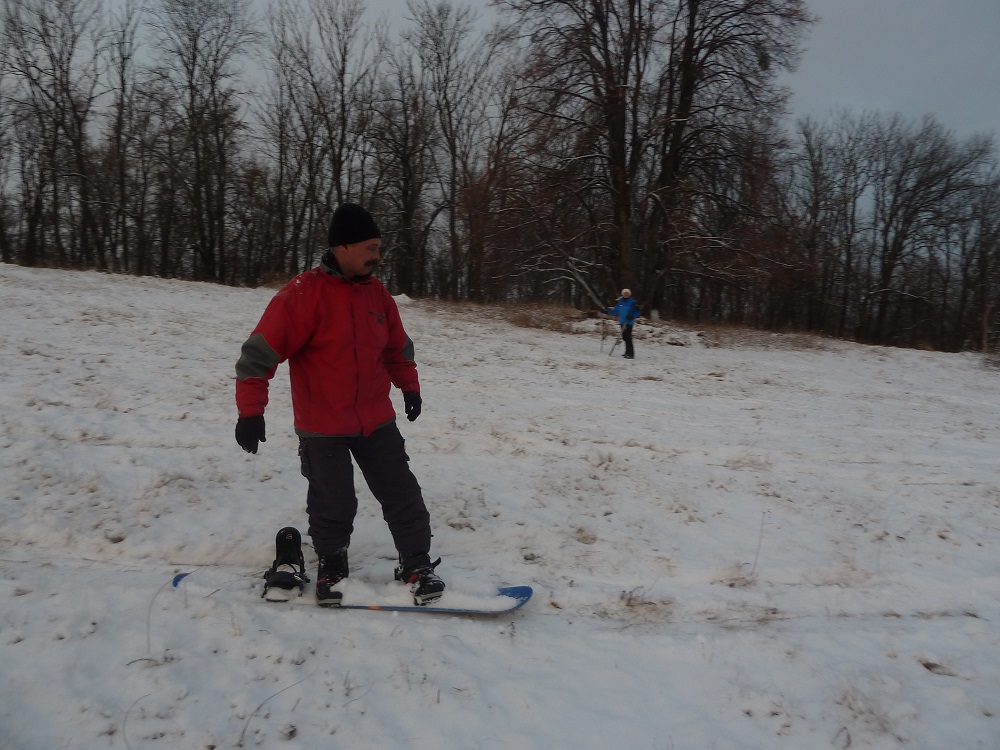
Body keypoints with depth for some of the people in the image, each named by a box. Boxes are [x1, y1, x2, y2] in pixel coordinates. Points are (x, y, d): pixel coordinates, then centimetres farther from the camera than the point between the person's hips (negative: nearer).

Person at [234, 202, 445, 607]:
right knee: (333, 502, 6)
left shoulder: (377, 293, 1)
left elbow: (397, 345, 18)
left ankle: (416, 563, 22)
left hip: (377, 420, 5)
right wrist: (250, 410, -18)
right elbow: (261, 351, -17)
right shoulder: (303, 293, -17)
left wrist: (409, 385, 20)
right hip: (322, 426, -4)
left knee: (401, 493, 6)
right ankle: (332, 565, 32)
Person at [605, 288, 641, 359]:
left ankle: (630, 354, -13)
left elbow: (638, 312, -6)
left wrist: (632, 316, -21)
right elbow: (616, 311, 19)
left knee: (628, 338, -13)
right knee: (624, 337, 12)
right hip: (622, 322, 7)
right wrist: (608, 312, 11)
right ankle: (628, 352, 25)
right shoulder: (620, 302, 10)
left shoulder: (633, 302, -8)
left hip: (629, 322, -7)